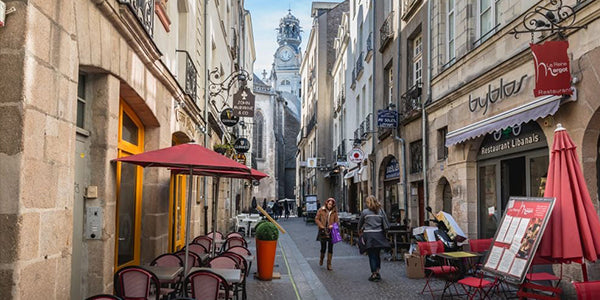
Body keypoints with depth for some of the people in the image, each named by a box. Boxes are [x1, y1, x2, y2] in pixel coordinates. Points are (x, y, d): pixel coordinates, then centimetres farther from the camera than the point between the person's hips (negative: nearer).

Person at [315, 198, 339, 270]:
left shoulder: (334, 211, 3)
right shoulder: (321, 210, -1)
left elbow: (336, 220, 7)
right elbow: (316, 219, 1)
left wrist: (333, 225, -13)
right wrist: (322, 226, -10)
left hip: (331, 231, 2)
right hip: (323, 231, -1)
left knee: (330, 248, 2)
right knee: (323, 247, 0)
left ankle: (329, 264, 11)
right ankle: (321, 259, 32)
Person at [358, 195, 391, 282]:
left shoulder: (365, 212, -3)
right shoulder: (381, 211, 4)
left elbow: (360, 223, 10)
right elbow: (386, 224, 3)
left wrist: (360, 230, 28)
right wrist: (383, 232, 18)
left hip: (369, 235, -3)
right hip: (379, 235, 3)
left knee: (371, 255, 3)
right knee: (377, 254, 16)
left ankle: (374, 274, 5)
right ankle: (377, 272, 16)